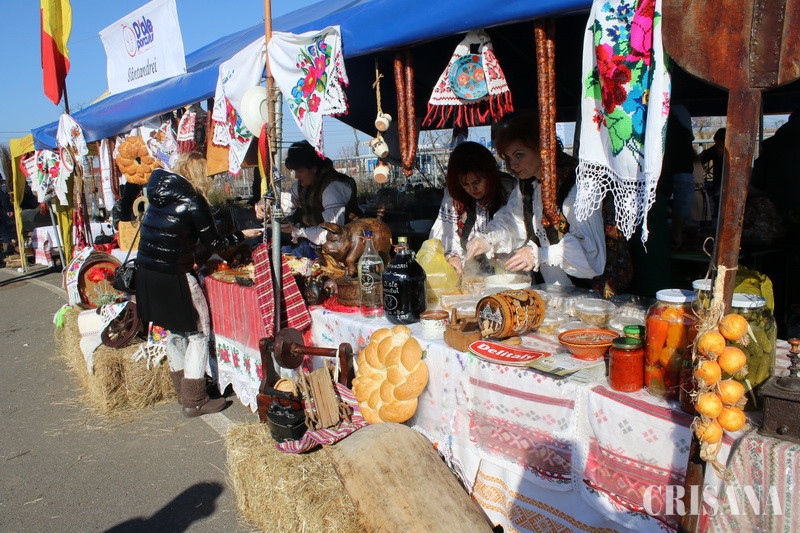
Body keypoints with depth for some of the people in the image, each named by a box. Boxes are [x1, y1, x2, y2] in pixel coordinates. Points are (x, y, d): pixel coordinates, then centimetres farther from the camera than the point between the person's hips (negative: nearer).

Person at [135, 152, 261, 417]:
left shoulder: (160, 194, 8)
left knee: (175, 331, 21)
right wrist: (243, 234, 8)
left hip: (146, 272, 8)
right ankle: (194, 401, 8)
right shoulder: (193, 202, -13)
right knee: (198, 332, 4)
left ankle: (183, 390, 34)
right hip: (174, 275, -8)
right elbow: (213, 243, -6)